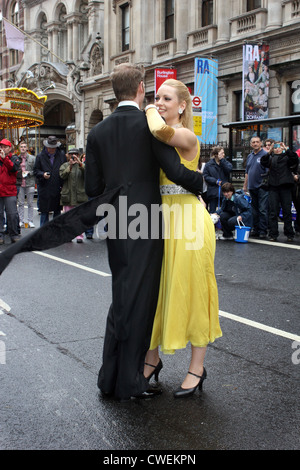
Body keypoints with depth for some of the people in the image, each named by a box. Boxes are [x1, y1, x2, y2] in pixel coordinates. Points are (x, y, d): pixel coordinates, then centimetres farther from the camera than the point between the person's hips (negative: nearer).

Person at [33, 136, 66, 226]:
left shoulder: (61, 155, 4)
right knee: (44, 212, 3)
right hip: (44, 189, -1)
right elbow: (36, 170, 4)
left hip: (58, 188, 2)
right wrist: (43, 174, -17)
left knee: (57, 211, 11)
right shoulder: (40, 156, 1)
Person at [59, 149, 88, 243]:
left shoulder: (82, 165, 9)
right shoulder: (64, 165, 11)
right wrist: (70, 166, -18)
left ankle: (79, 235, 1)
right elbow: (62, 175, -7)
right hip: (67, 195, 1)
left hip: (80, 195, -1)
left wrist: (80, 164, -25)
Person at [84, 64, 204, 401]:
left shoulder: (98, 132, 6)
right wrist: (200, 183, 5)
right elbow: (175, 171, -15)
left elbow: (92, 187, 6)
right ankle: (129, 382, 10)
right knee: (139, 300, 2)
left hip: (115, 227, 6)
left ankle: (110, 378, 24)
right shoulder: (150, 124, -9)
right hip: (145, 224, -6)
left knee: (121, 299, 17)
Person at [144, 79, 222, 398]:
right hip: (159, 219, 7)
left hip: (187, 221, -7)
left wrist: (150, 113, -12)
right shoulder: (157, 139, 12)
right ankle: (153, 358, 27)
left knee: (190, 289, 1)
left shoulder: (187, 138, -10)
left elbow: (161, 130, -30)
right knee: (155, 288, 12)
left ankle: (197, 368, 14)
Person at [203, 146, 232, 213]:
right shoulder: (209, 164, 2)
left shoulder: (225, 162, 9)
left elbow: (229, 169, -12)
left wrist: (222, 160, -10)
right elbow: (205, 176, -3)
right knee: (212, 212, 3)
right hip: (213, 192, -2)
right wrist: (215, 181, -12)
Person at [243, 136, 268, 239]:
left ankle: (263, 231, -2)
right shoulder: (250, 156, 16)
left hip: (262, 187, -7)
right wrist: (245, 185, 20)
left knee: (262, 210, -7)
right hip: (252, 187, 7)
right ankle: (255, 229, 19)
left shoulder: (265, 155, -6)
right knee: (254, 210, 11)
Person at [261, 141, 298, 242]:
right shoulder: (271, 158, 14)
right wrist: (269, 152, -15)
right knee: (273, 212, 0)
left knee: (287, 212, 2)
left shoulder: (287, 157, 11)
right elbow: (263, 163, -4)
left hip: (285, 187, -1)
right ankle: (273, 234, 4)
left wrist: (286, 149, -13)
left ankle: (289, 234, 9)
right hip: (273, 187, 1)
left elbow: (295, 159, -8)